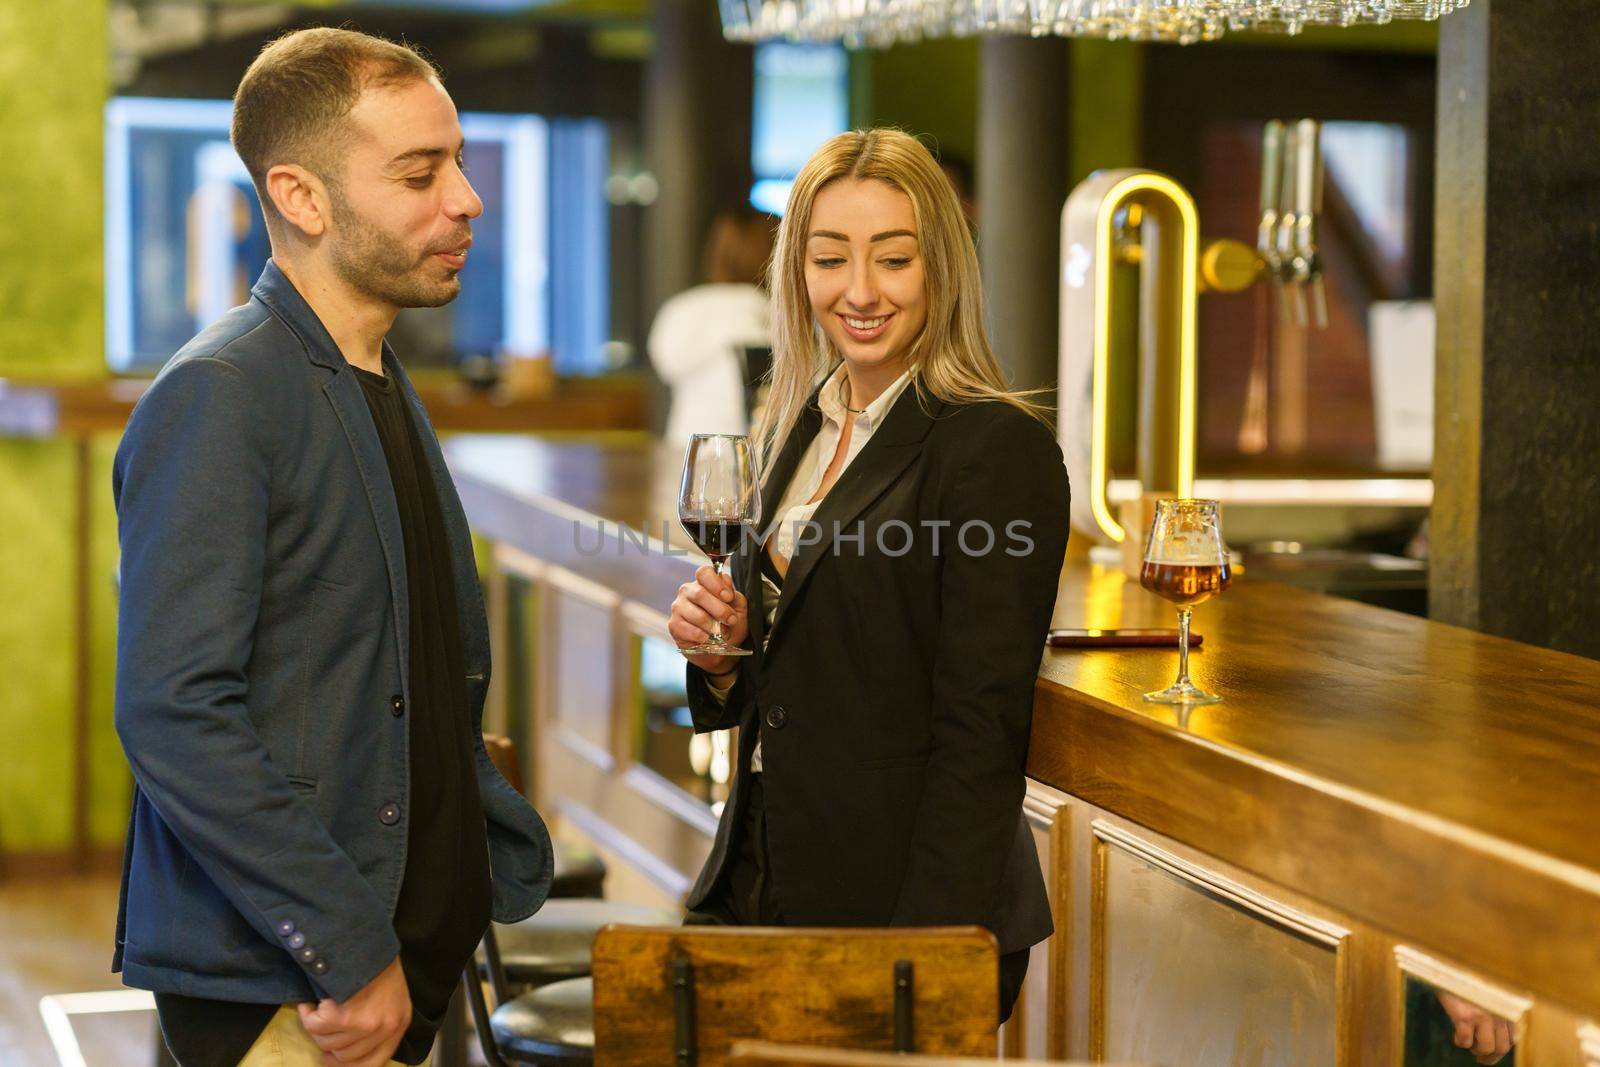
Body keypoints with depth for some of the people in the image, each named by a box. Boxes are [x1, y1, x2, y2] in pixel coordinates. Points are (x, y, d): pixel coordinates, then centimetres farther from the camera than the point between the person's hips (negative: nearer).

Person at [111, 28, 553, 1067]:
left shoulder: (385, 393, 16)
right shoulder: (218, 397, -13)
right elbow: (172, 712, -22)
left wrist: (510, 861, 10)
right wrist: (345, 951, -21)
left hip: (406, 963, 8)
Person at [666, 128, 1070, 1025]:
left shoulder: (998, 446, -14)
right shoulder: (797, 432, 9)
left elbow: (981, 731, -18)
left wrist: (925, 952, -22)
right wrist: (721, 650, -4)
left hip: (911, 904, -7)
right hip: (764, 884, 7)